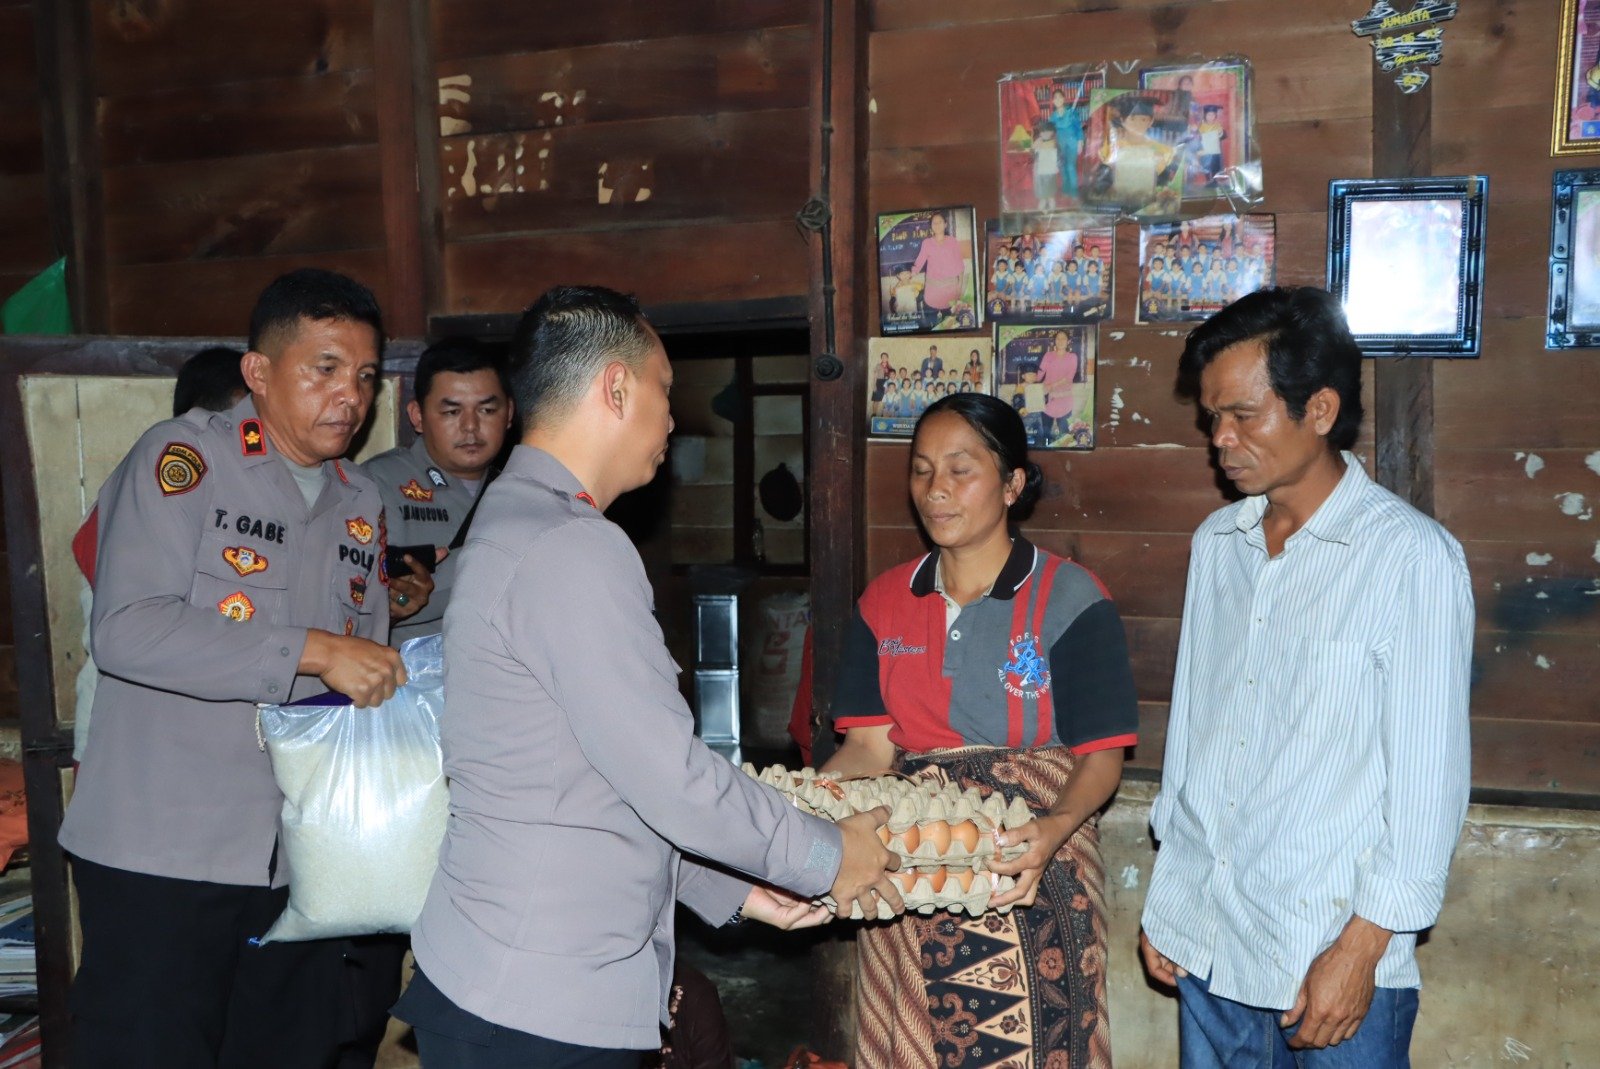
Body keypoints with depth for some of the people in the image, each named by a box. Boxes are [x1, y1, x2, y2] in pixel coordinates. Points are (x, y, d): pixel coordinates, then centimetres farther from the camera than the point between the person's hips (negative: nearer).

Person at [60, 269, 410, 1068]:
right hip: (160, 854, -6)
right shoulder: (181, 458, -7)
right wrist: (312, 651, -23)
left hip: (299, 867, 6)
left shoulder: (361, 507, 14)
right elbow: (124, 629, -20)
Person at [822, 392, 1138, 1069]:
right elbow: (870, 742, 3)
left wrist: (1054, 830, -26)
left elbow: (1099, 756, -7)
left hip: (1029, 872, -3)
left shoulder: (1070, 599, -5)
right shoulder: (884, 603, 8)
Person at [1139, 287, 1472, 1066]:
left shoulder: (1412, 557, -12)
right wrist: (1165, 899, 12)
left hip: (1333, 955, -5)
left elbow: (1429, 777, -11)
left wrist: (1362, 948, -11)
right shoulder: (1216, 543, 5)